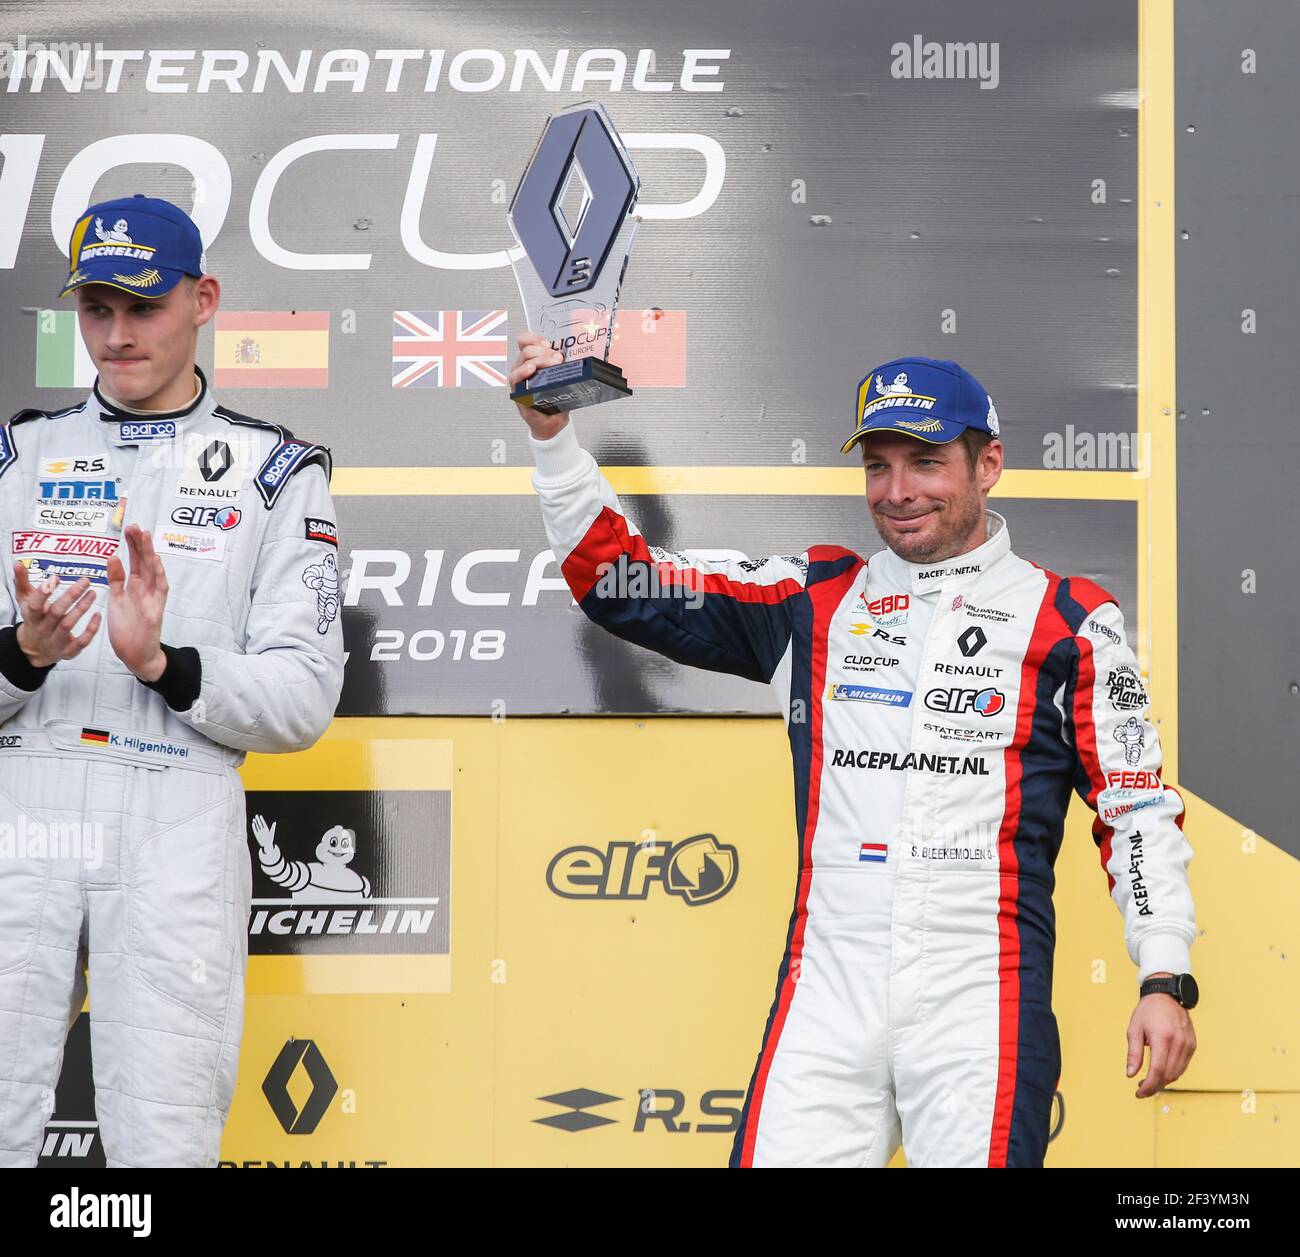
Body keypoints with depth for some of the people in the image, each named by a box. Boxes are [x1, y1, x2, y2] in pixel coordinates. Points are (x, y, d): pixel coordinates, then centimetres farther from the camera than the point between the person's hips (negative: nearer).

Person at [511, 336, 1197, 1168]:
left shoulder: (1068, 620, 5)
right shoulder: (814, 601, 12)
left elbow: (1139, 809, 4)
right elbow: (624, 584, 11)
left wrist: (1166, 980, -4)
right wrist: (554, 436, 1)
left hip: (983, 1005, -2)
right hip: (826, 996, 3)